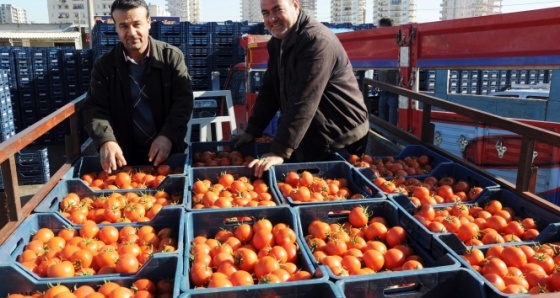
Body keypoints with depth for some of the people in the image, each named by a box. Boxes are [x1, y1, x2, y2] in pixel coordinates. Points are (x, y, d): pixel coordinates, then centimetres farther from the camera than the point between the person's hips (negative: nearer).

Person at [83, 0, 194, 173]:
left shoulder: (172, 56, 0)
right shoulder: (104, 65, 3)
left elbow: (183, 99, -6)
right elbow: (95, 108, -2)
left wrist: (168, 136, -21)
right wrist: (106, 141, -22)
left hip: (167, 152, 0)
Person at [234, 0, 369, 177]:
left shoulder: (316, 40, -23)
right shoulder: (277, 42, 6)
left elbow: (303, 102, -30)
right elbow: (270, 89, 11)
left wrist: (280, 152, -33)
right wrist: (252, 131, 7)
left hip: (342, 139, -8)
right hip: (312, 138, 8)